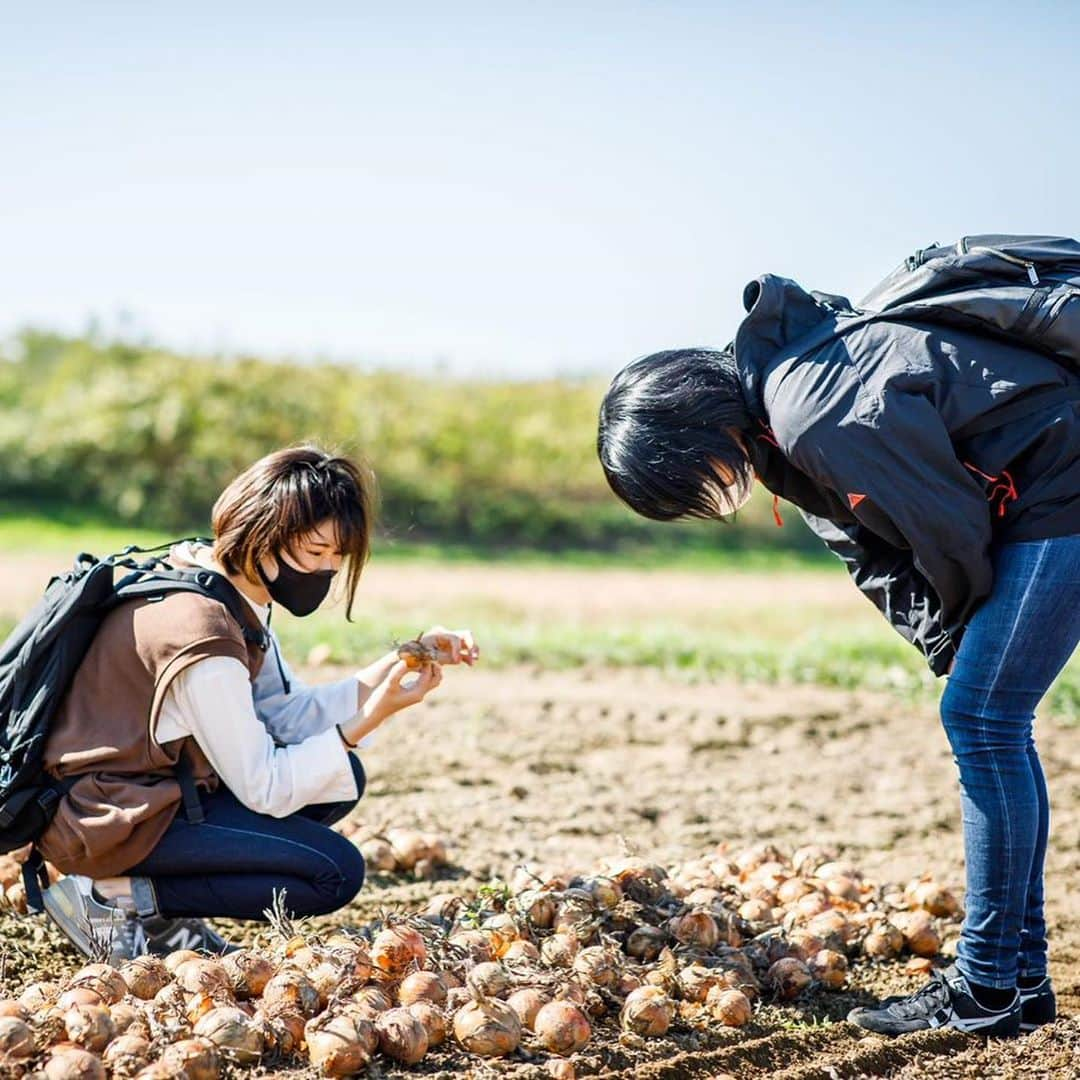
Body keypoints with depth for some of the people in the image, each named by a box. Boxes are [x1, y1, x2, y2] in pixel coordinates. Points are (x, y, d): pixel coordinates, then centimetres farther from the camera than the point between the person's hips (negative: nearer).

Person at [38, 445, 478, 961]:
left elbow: (286, 712, 4)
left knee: (340, 776, 8)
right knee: (336, 871, -12)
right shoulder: (203, 633, -26)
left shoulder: (236, 595, 3)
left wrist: (394, 666, -5)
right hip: (105, 821, -10)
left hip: (156, 783, 10)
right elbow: (264, 789, -20)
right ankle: (114, 897, -8)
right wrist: (370, 718, -22)